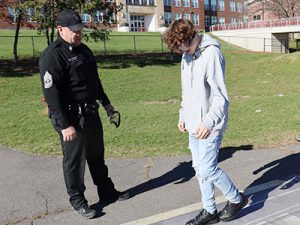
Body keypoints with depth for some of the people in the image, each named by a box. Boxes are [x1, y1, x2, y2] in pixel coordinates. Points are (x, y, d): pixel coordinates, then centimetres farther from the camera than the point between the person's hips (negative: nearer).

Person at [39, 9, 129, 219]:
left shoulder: (84, 49, 12)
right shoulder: (52, 56, -16)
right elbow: (51, 93, -21)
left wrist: (106, 103, 22)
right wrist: (65, 125, -23)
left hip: (91, 113, 8)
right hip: (71, 118, -8)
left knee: (97, 155, 19)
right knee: (74, 159, 5)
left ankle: (107, 191, 34)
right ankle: (77, 199, 23)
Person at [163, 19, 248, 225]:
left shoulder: (212, 54, -17)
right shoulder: (187, 55, 10)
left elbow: (221, 97, -20)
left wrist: (209, 122, -30)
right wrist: (183, 116, 15)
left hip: (209, 125, -8)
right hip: (194, 125, 8)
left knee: (208, 169, -5)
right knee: (200, 169, 12)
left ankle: (236, 199, 20)